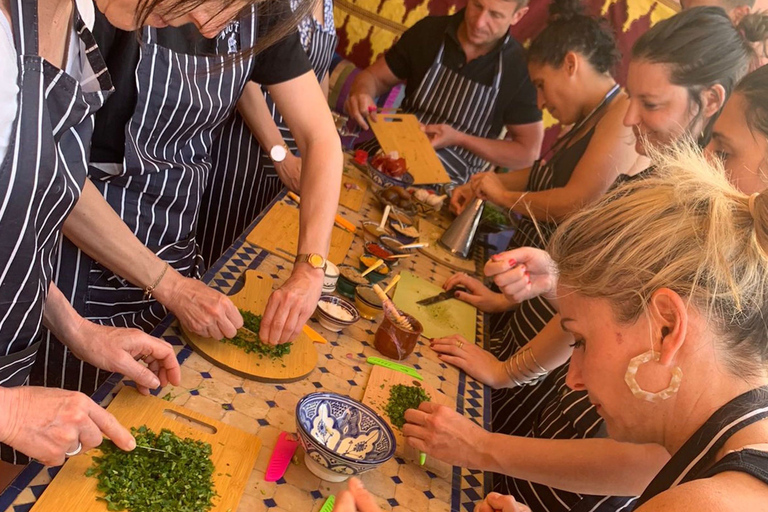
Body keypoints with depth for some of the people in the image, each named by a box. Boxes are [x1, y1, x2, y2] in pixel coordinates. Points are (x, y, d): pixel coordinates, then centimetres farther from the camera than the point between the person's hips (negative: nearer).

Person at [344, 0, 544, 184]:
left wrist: (459, 139, -15)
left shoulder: (521, 68, -10)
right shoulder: (429, 30, -1)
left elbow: (527, 154, -5)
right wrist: (362, 94, -17)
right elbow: (374, 77, 9)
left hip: (447, 180, -2)